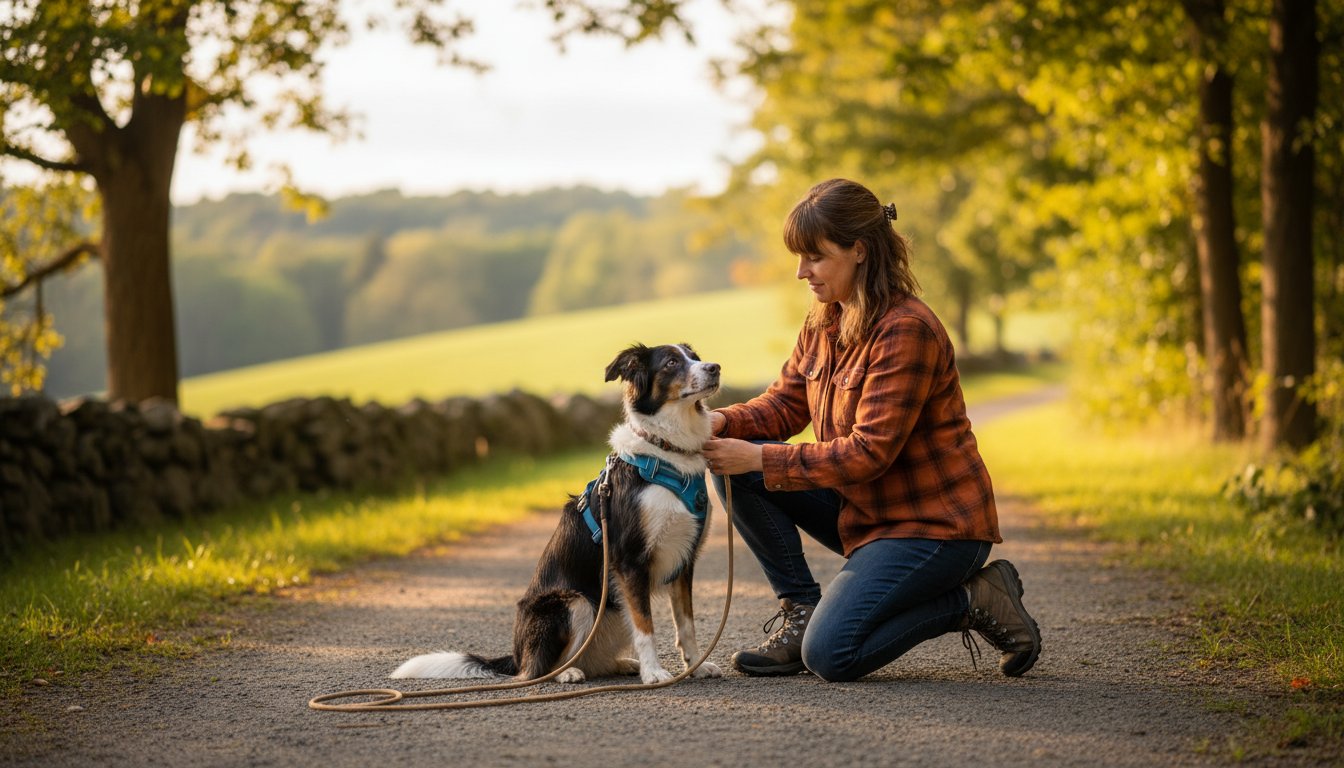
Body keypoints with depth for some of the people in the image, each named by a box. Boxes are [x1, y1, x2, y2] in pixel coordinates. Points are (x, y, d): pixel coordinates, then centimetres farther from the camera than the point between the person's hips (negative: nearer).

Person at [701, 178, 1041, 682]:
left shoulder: (906, 329, -22)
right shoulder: (823, 323, 5)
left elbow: (869, 452, -25)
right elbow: (786, 403, 8)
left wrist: (760, 459, -26)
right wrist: (723, 422, -13)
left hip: (934, 525, -9)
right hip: (864, 509, 9)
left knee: (829, 655, -22)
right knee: (733, 463, -7)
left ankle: (972, 600, -2)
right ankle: (799, 612, 1)